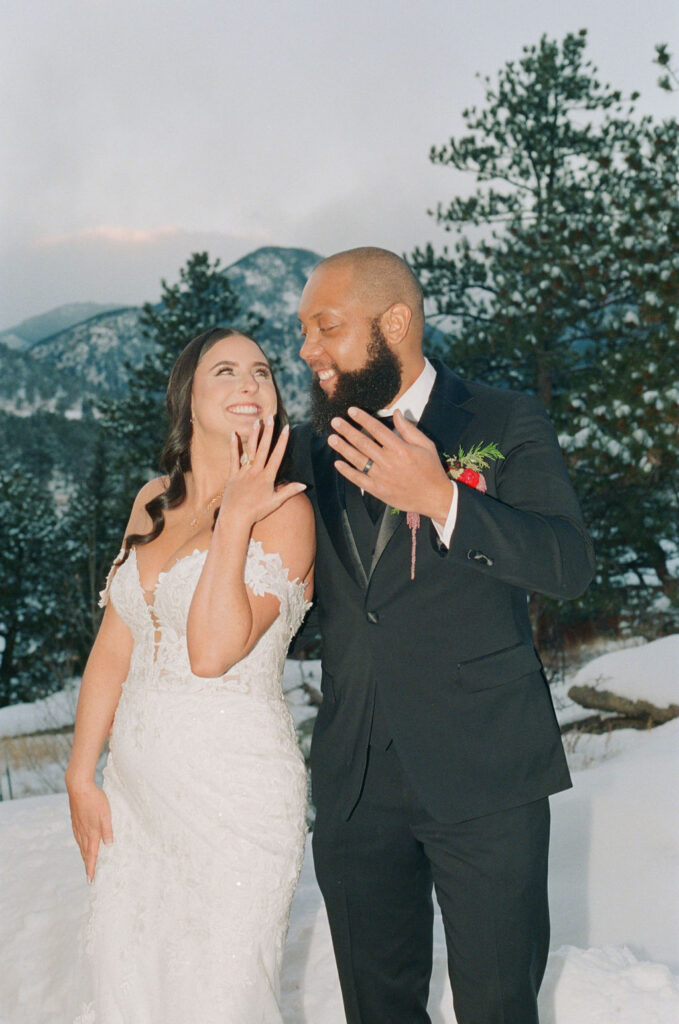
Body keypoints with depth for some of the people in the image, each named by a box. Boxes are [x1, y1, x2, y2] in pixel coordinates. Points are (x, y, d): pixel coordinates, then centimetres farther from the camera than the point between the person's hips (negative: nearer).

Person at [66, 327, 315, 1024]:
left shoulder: (284, 509, -10)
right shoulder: (155, 503, 9)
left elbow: (212, 651, -21)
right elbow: (113, 647, 11)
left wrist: (234, 521, -20)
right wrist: (81, 777, 11)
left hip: (235, 790, -6)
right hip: (135, 785, 6)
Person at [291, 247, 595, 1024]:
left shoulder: (505, 423, -2)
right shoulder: (311, 451, 10)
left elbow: (571, 565, -14)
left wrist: (441, 499, -25)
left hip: (486, 781, -4)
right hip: (354, 784, 4)